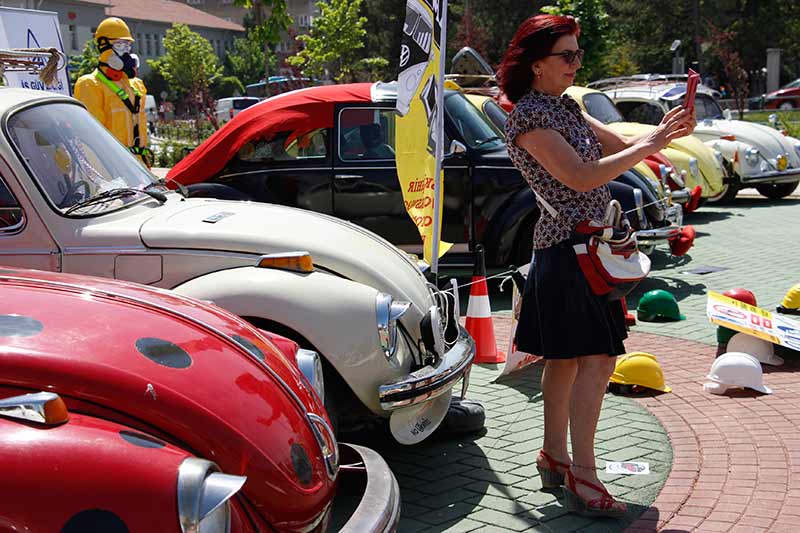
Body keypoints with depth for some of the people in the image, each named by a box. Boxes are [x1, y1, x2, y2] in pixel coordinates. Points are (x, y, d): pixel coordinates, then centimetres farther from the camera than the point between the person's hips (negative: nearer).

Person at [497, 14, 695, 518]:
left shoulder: (565, 106, 15)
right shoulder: (527, 116, -14)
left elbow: (617, 144, 15)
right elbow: (581, 177, -22)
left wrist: (661, 133, -3)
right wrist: (649, 147, -18)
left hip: (586, 244, 9)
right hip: (569, 246, -9)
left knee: (566, 357, 14)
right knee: (597, 357, -13)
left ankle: (554, 458, 24)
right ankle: (583, 479, -9)